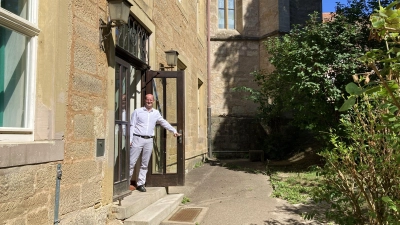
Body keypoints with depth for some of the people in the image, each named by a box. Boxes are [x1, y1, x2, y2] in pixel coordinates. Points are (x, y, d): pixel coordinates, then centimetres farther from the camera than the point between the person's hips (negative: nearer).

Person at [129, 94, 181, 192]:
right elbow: (132, 126, 1)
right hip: (138, 139, -3)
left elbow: (164, 122, 22)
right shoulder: (137, 111, 4)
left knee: (145, 164, 6)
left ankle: (140, 184, 14)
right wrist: (130, 139, -6)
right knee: (131, 162, -5)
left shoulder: (156, 113, 13)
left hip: (149, 140, 3)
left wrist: (174, 131, 15)